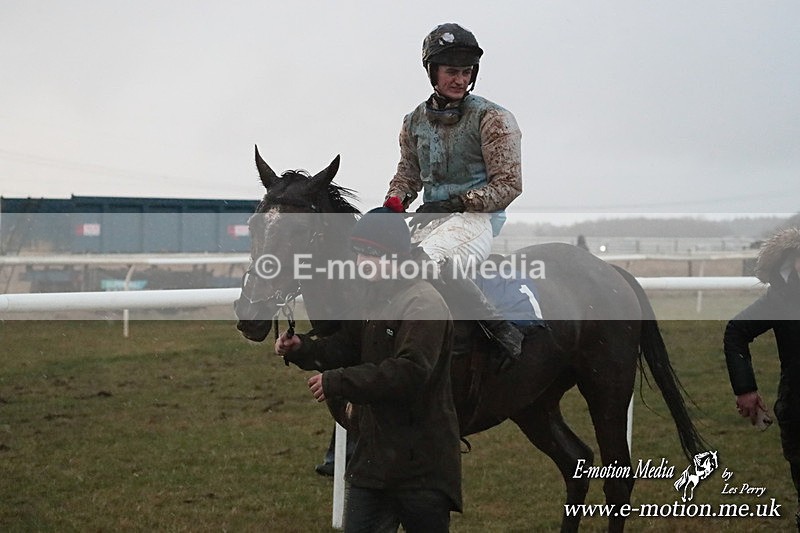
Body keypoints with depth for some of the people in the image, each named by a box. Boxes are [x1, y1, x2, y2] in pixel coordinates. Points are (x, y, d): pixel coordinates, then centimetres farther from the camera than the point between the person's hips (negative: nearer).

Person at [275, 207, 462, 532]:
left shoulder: (424, 304, -19)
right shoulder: (374, 297, 11)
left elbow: (409, 373, -30)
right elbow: (345, 348, 19)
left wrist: (337, 383, -29)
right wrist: (301, 349, 0)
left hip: (422, 464, -9)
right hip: (373, 455, 9)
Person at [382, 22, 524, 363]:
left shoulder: (492, 118, -5)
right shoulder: (415, 121, 12)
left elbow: (508, 184, -8)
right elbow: (408, 173, 24)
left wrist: (456, 202, -17)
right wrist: (394, 203, 1)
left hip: (478, 216, -7)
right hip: (431, 217, 7)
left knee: (425, 258, -36)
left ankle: (501, 328, -29)